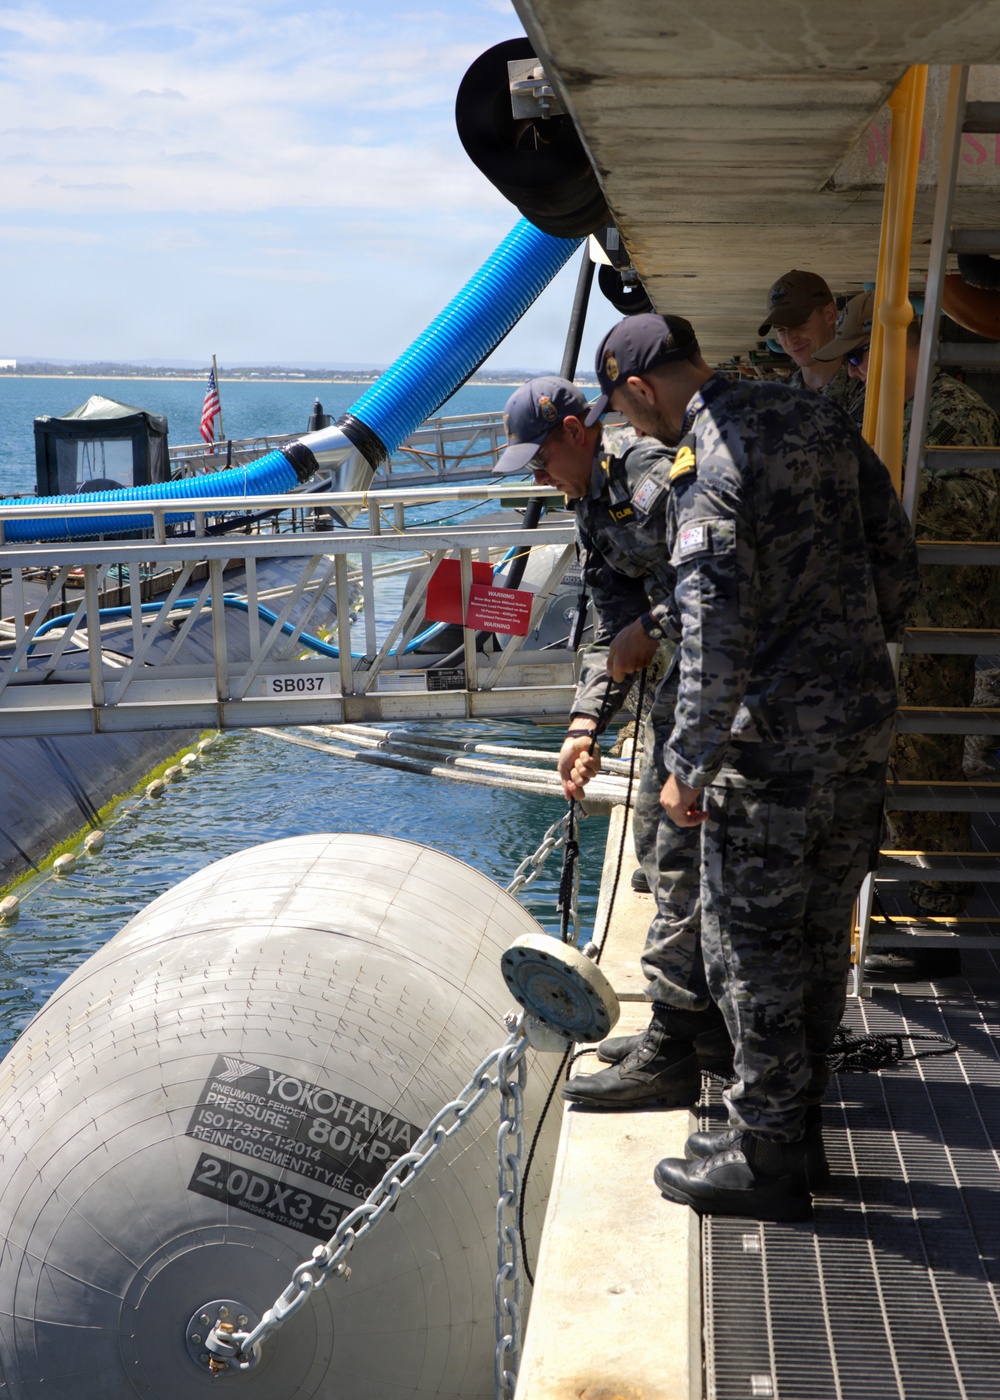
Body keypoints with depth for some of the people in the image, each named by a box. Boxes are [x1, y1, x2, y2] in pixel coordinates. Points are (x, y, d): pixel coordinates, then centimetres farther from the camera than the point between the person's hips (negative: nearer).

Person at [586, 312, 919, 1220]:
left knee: (750, 941, 4)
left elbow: (717, 633, -23)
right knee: (823, 931, 17)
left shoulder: (706, 470, -17)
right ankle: (799, 1122, 31)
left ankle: (765, 1157, 14)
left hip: (775, 737, -8)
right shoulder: (818, 418, 8)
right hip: (867, 718, 9)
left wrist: (687, 763, -15)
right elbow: (898, 557, 12)